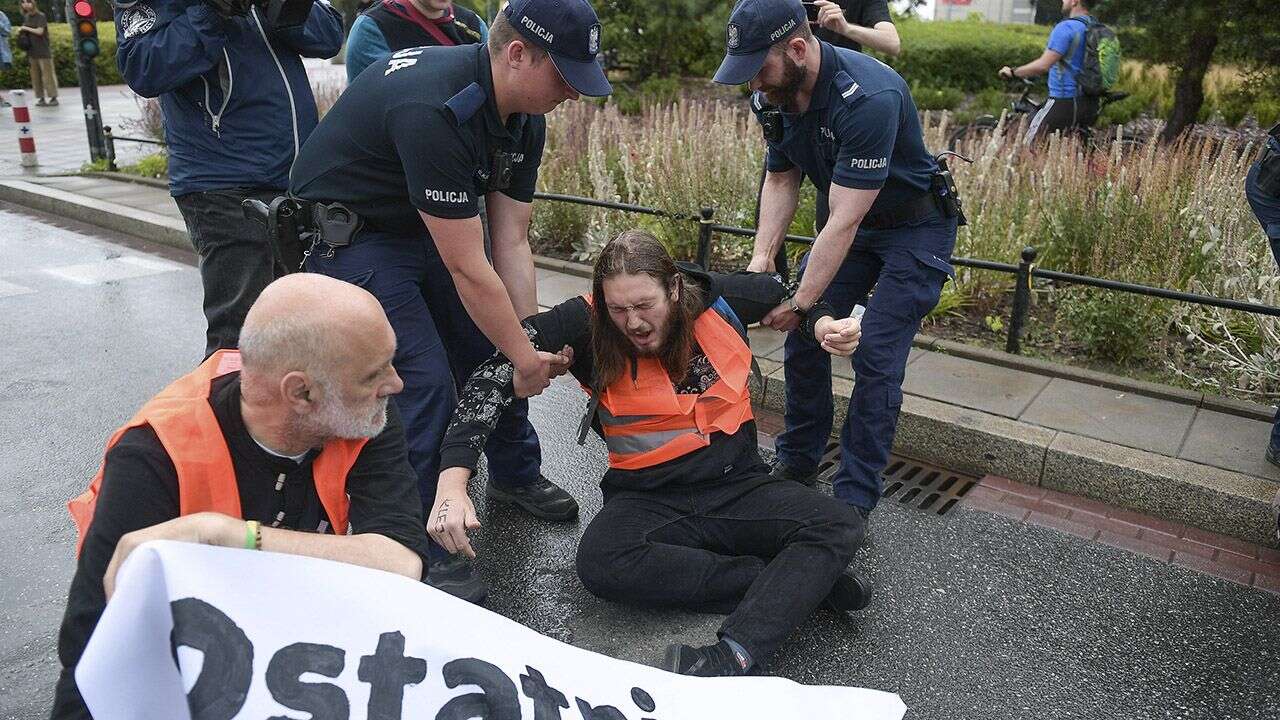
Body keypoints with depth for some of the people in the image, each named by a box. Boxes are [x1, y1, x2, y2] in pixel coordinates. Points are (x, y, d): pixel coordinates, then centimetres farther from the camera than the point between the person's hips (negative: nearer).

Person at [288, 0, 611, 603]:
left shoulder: (523, 117, -7)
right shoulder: (435, 110, -35)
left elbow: (511, 242, -4)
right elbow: (467, 269, -31)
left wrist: (532, 344, -8)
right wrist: (524, 356, -20)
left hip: (425, 226, 9)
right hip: (349, 232, -8)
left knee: (494, 352, 10)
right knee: (425, 378, -15)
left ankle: (515, 475, 33)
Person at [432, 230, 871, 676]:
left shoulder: (719, 300, -5)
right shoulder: (585, 324, -13)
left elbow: (795, 289, 15)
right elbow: (495, 374, -23)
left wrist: (821, 325, -7)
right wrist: (452, 481, -34)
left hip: (738, 485, 2)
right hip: (650, 497, -2)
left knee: (840, 526, -22)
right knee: (600, 564, -34)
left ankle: (735, 658, -38)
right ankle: (792, 582, -23)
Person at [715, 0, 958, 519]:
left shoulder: (869, 98, -35)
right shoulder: (774, 94, -11)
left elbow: (844, 221, -34)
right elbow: (781, 179, 0)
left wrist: (802, 301, -30)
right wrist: (762, 257, -13)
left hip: (913, 228, -7)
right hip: (845, 220, 7)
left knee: (875, 357, -11)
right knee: (804, 338, 3)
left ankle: (854, 497, 3)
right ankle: (797, 462, 21)